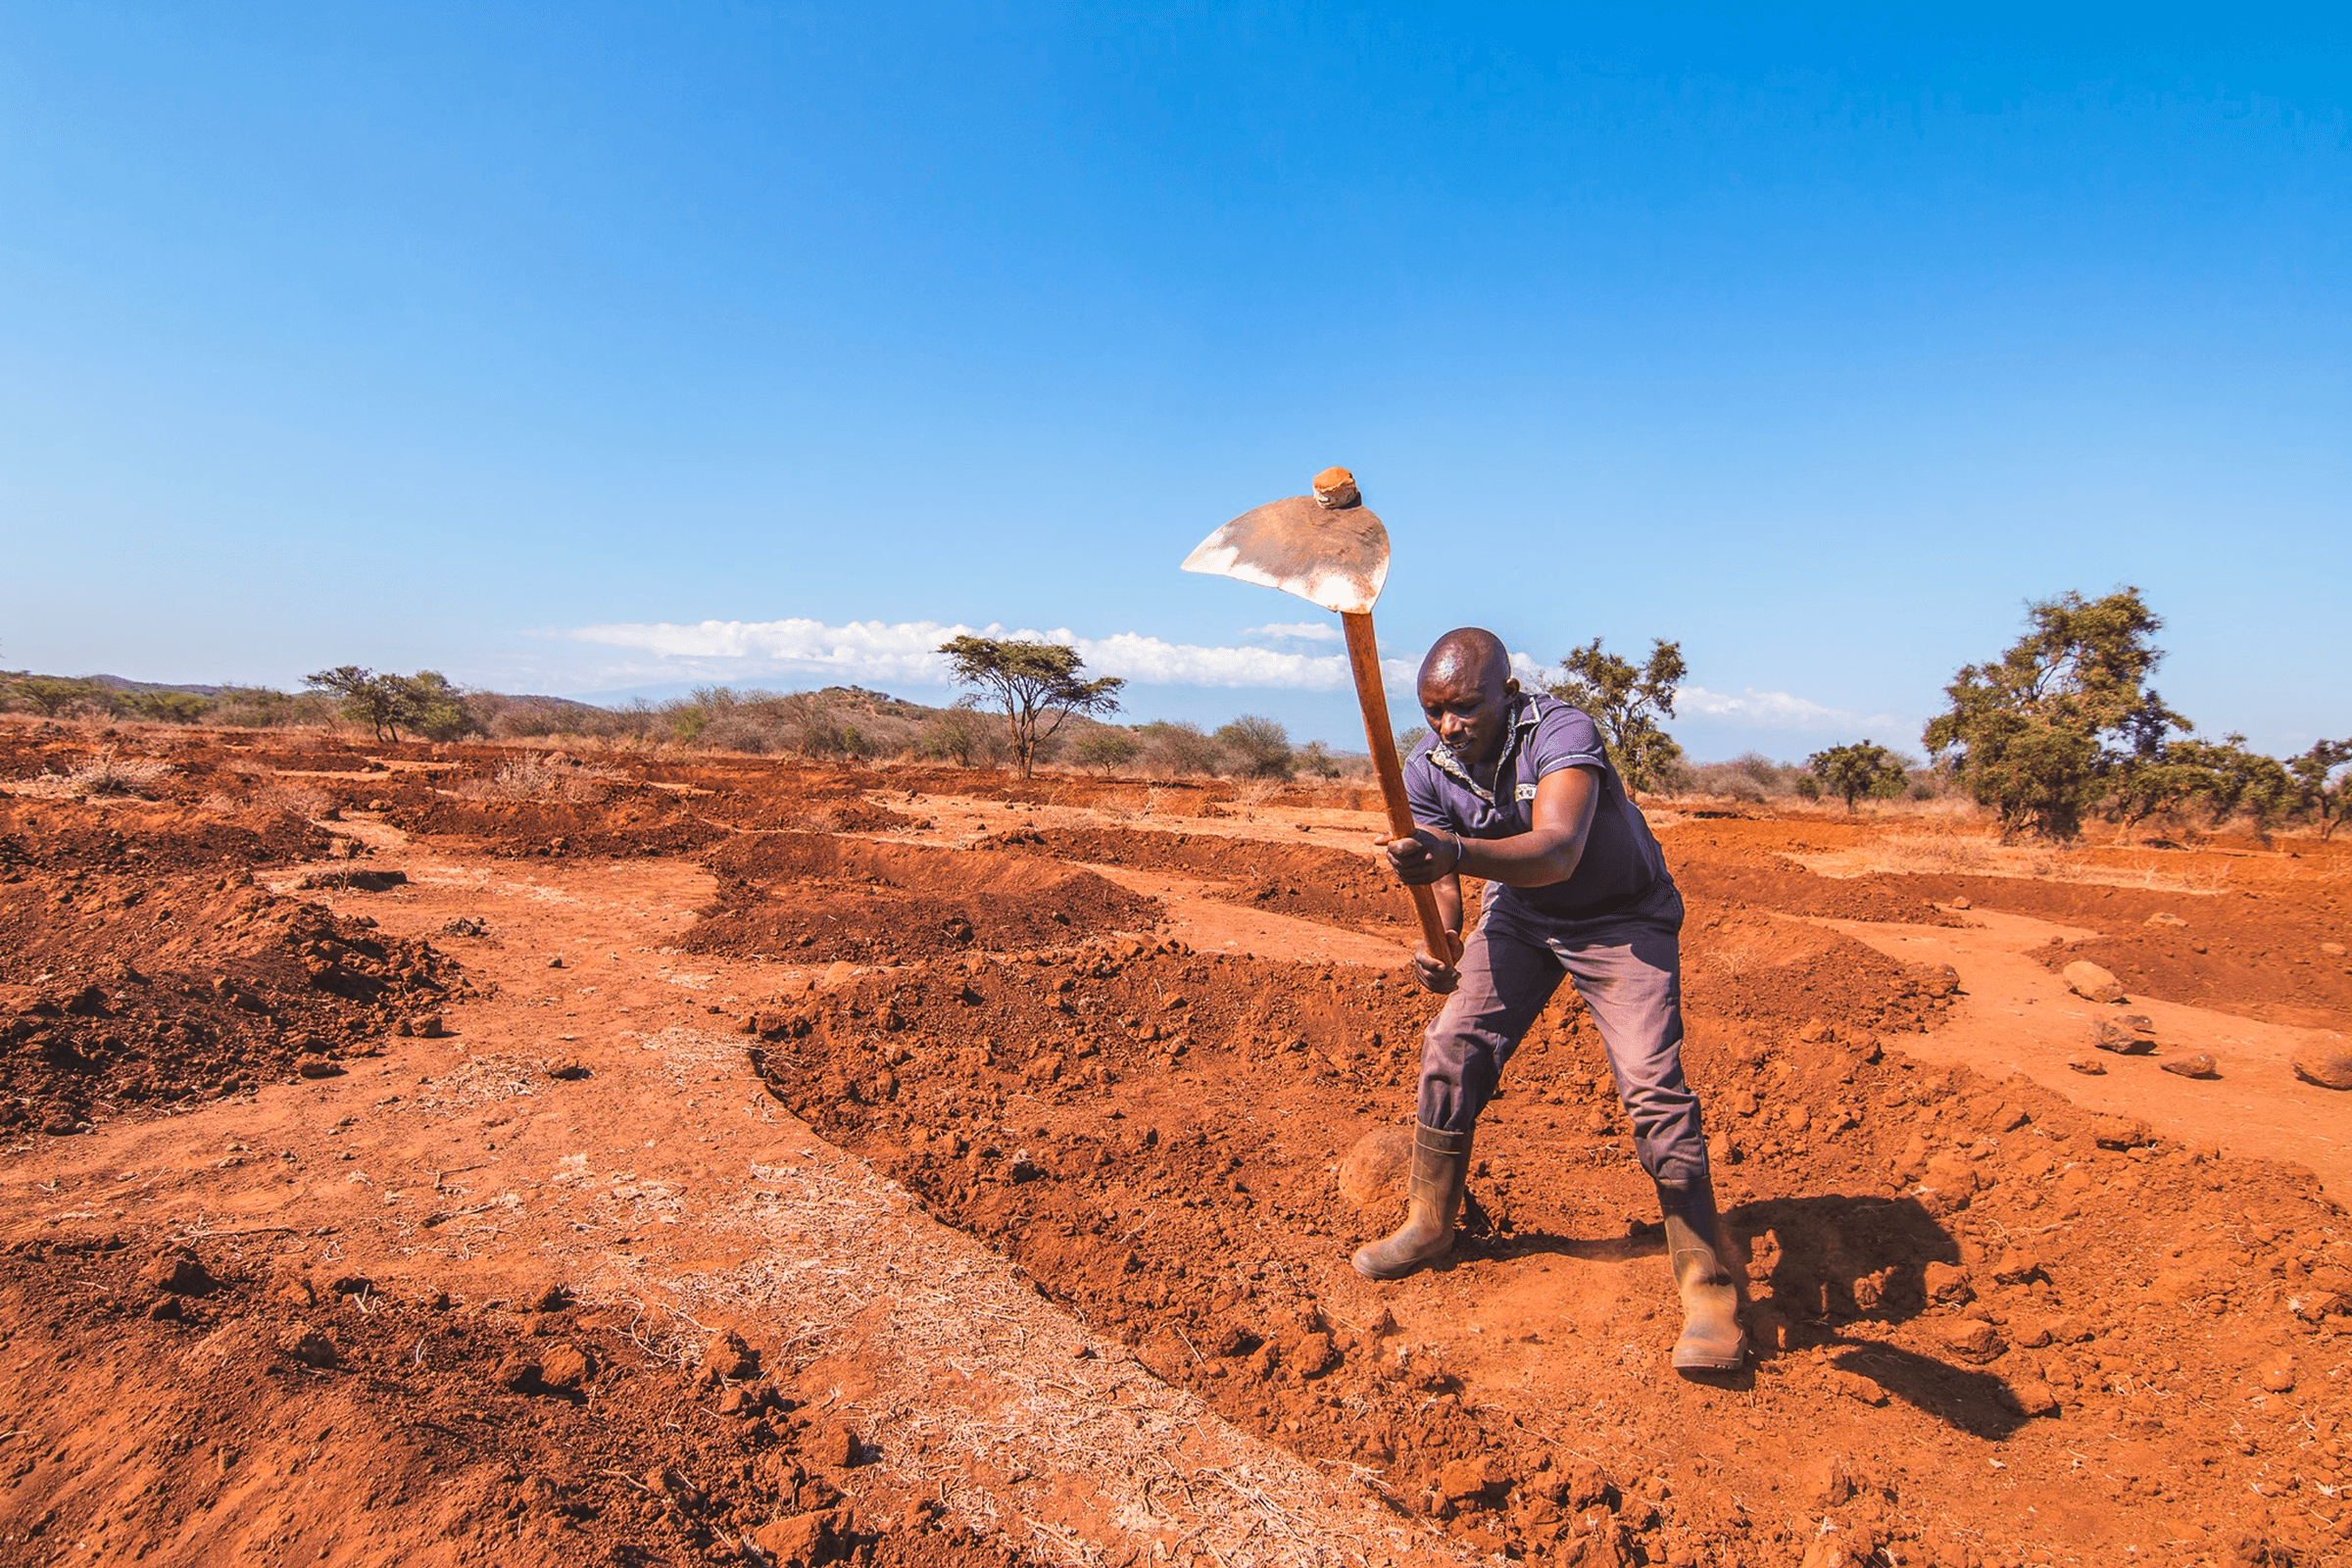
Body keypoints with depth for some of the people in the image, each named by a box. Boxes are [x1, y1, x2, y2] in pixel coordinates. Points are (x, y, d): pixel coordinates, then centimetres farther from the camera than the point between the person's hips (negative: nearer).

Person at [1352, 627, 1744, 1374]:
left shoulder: (1563, 731, -33)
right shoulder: (1428, 768, -16)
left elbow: (1558, 851, -49)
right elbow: (1442, 877, -12)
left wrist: (1454, 851, -67)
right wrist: (1440, 941, -34)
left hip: (1622, 917, -5)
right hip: (1519, 914, 5)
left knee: (1653, 1087, -16)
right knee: (1451, 1049, -3)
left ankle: (1708, 1288, -1)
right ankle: (1429, 1226, 17)